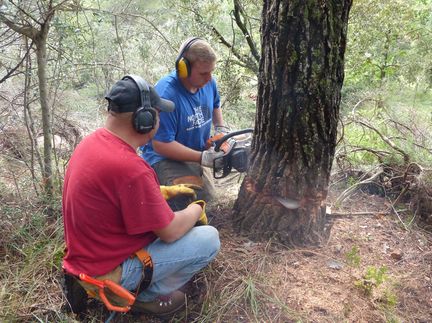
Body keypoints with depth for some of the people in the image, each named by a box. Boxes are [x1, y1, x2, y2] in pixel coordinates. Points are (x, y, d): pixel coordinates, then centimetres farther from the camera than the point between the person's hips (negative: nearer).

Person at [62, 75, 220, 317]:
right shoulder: (130, 167, -32)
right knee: (209, 239, -8)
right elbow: (170, 232, -21)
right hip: (108, 270, -9)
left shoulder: (93, 141, -3)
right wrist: (196, 210, -1)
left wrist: (160, 192, 10)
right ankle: (149, 296, 6)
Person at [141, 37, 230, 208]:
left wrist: (221, 128, -1)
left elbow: (215, 105, 17)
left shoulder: (208, 82, -9)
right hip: (165, 157, -8)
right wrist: (202, 158, -31)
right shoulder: (166, 94, -31)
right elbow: (161, 145, -29)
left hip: (197, 154, 8)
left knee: (209, 197, 22)